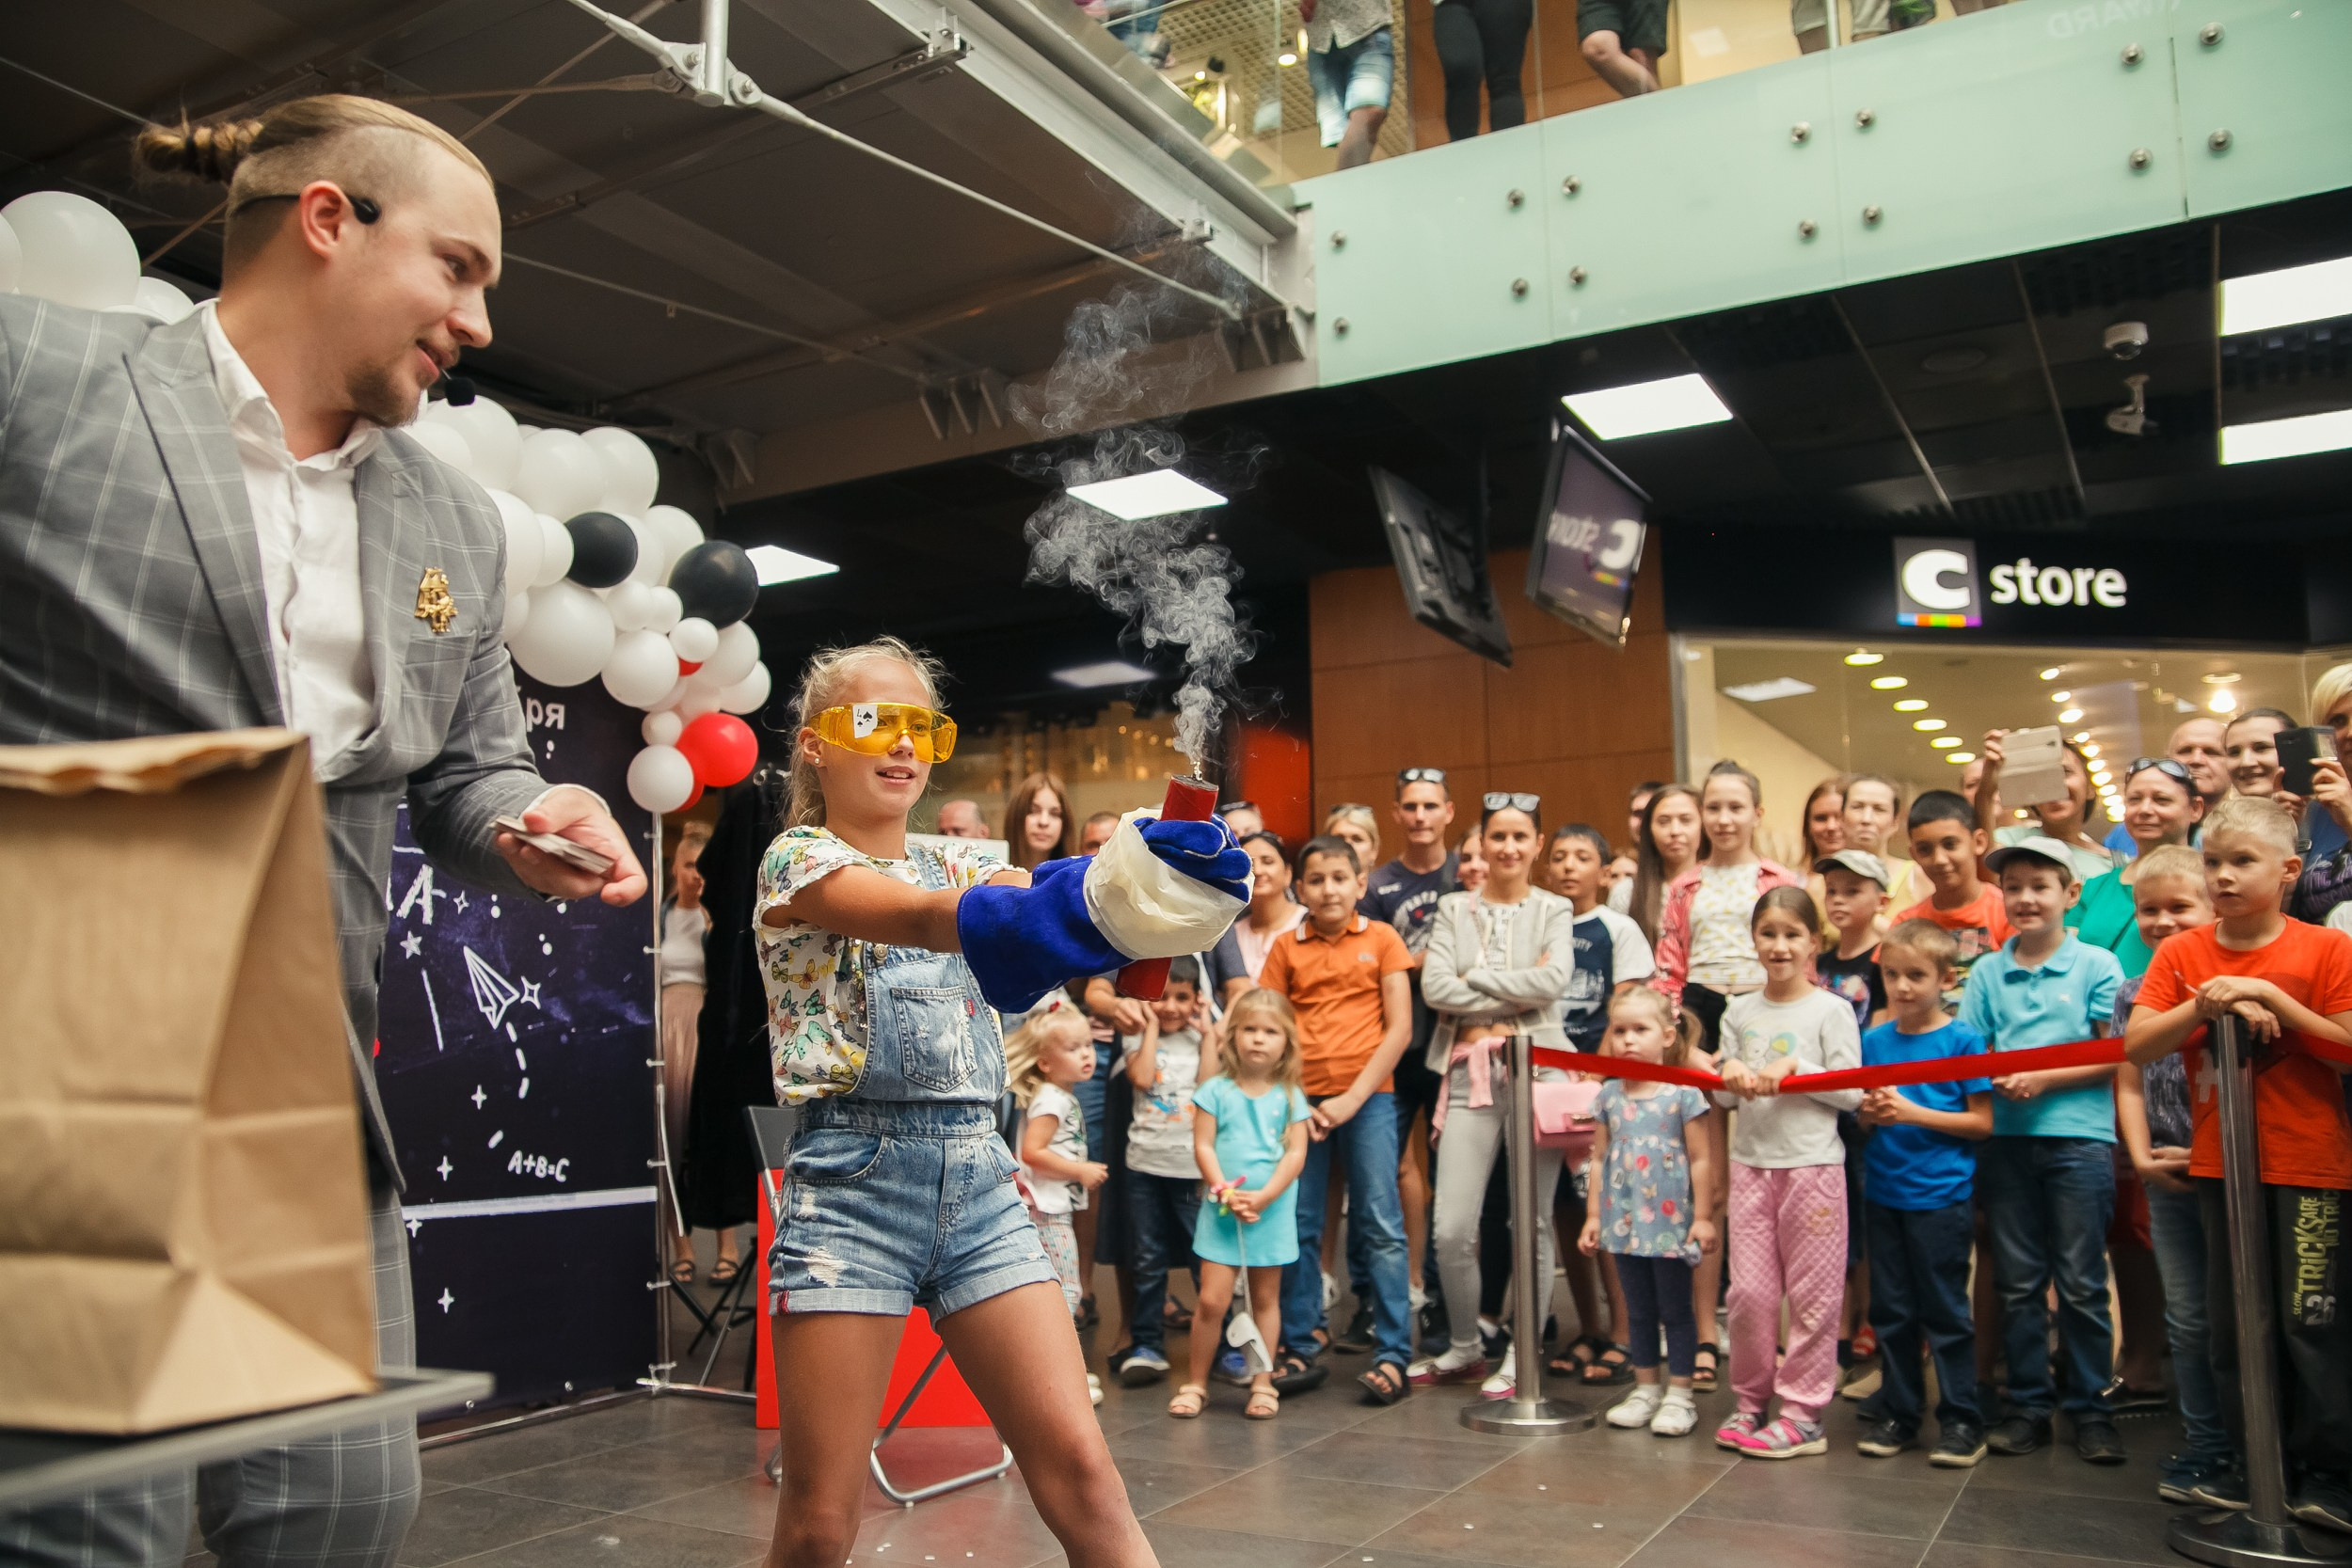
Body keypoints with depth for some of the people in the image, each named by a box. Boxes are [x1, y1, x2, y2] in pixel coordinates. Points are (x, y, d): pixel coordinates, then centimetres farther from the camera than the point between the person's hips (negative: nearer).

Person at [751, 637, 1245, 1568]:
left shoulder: (954, 863, 16)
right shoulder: (798, 861, -2)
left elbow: (1037, 893, -6)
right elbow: (920, 916, -24)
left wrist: (1156, 875, -31)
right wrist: (1091, 893, -44)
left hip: (979, 1176, 5)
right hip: (855, 1177, -4)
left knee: (1080, 1470, -4)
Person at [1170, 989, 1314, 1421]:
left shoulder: (1290, 1096, 1)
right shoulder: (1216, 1090, -1)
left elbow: (1296, 1154, -4)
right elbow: (1203, 1146, -4)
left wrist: (1262, 1198, -15)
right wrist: (1226, 1193, -15)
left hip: (1272, 1213, 1)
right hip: (1221, 1211, -1)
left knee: (1266, 1298, 11)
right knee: (1212, 1300, -5)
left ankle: (1262, 1383, 21)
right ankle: (1196, 1382, 9)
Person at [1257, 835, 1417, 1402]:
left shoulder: (1382, 940, 3)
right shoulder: (1286, 948, 6)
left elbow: (1399, 1029, -2)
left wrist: (1354, 1097, -9)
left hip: (1367, 1098, -2)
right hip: (1300, 1100, 2)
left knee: (1381, 1226, -1)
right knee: (1297, 1227, 5)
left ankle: (1392, 1356, 6)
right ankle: (1299, 1351, 16)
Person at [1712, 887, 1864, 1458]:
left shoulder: (1831, 1010, -2)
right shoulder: (1740, 1012, 10)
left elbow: (1852, 1091, -8)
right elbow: (1724, 1096, 12)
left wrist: (1795, 1067, -16)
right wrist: (1732, 1076, -10)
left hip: (1813, 1165, -3)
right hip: (1751, 1162, 4)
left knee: (1811, 1294, 1)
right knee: (1748, 1291, 4)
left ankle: (1803, 1414, 11)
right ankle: (1751, 1400, 19)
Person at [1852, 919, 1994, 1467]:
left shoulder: (1962, 1041, -6)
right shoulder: (1874, 1041, 7)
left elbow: (1982, 1122, -7)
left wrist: (1914, 1113, -16)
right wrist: (1870, 1112, -8)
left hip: (1941, 1196, -4)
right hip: (1883, 1192, 4)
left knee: (1945, 1310, 3)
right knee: (1891, 1310, 11)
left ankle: (1961, 1420, 16)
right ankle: (1897, 1412, 23)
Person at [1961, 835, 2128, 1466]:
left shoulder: (2097, 965, 1)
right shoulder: (1987, 971, 9)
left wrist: (2043, 1079, -13)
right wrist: (1995, 1078, -14)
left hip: (2080, 1136, -3)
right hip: (2005, 1137, 3)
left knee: (2081, 1283, 2)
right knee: (2017, 1281, 9)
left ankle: (2091, 1407, 16)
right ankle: (2029, 1404, 19)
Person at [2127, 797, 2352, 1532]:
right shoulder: (2181, 953, 2)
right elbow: (2134, 1047, -5)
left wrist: (2272, 998, -20)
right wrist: (2206, 1007, -18)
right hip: (2219, 1163, 4)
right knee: (2231, 1323, 11)